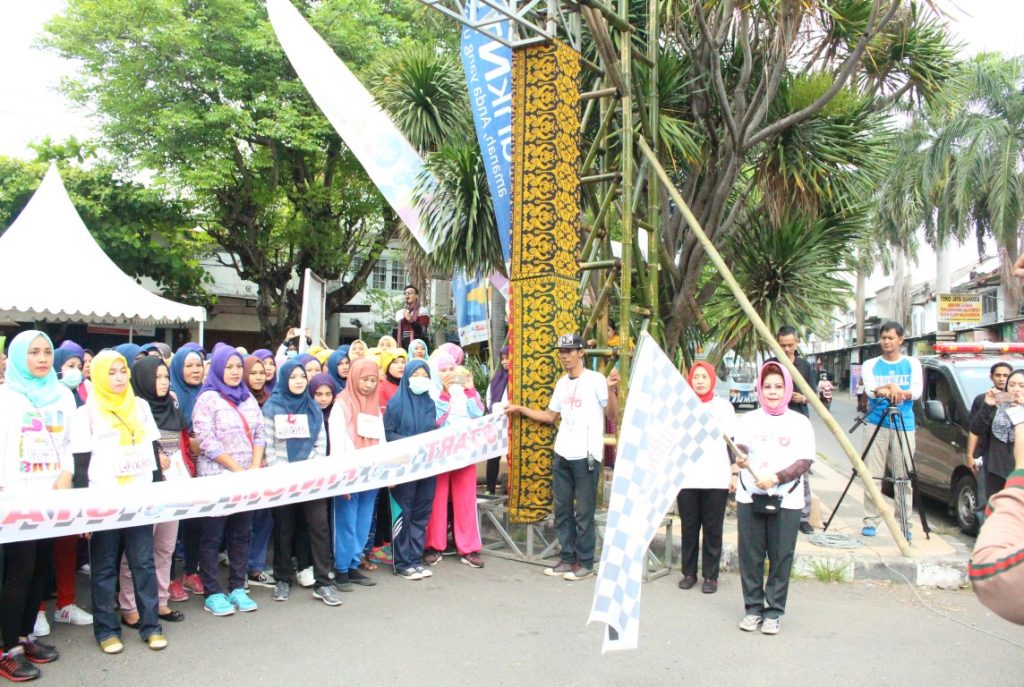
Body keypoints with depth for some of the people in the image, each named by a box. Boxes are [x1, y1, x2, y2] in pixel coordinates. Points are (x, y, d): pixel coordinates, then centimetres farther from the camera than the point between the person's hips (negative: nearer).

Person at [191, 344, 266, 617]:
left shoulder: (248, 398, 11)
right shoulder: (207, 399, -7)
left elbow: (259, 434, 10)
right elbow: (207, 443, -14)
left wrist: (255, 467, -5)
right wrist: (238, 470, -14)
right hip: (217, 478, -6)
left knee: (241, 534, 10)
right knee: (212, 536, 3)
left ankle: (237, 588, 19)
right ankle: (212, 594, 10)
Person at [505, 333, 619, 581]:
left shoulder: (595, 379, -7)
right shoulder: (561, 383, 14)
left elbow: (613, 414, -10)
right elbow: (550, 416, 22)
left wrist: (611, 389, -26)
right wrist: (520, 409, 17)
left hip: (586, 455, -7)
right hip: (561, 455, 7)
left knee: (584, 512, -1)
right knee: (561, 510, 11)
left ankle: (584, 562, 11)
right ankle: (568, 559, 22)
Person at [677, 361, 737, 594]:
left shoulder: (723, 406, 7)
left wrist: (735, 474, 1)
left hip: (716, 479, -1)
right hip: (686, 479, 1)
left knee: (713, 529, 2)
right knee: (689, 528, 6)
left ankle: (711, 576, 11)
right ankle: (689, 572, 18)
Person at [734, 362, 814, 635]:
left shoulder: (800, 422, 3)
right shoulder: (748, 419, 7)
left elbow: (805, 461, -4)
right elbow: (740, 447, -8)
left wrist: (777, 478, -19)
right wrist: (741, 458, -32)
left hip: (786, 500, -1)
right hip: (749, 498, 1)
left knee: (781, 557, 3)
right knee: (750, 556, 6)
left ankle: (774, 612, 17)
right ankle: (753, 608, 20)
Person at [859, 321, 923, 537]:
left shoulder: (912, 364, 10)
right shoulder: (870, 365, 9)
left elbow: (916, 391, -4)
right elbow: (870, 389, -8)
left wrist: (897, 391, -22)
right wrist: (889, 389, -27)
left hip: (904, 426, 0)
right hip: (875, 424, 0)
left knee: (904, 477, -1)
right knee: (872, 475, -2)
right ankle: (870, 520, 4)